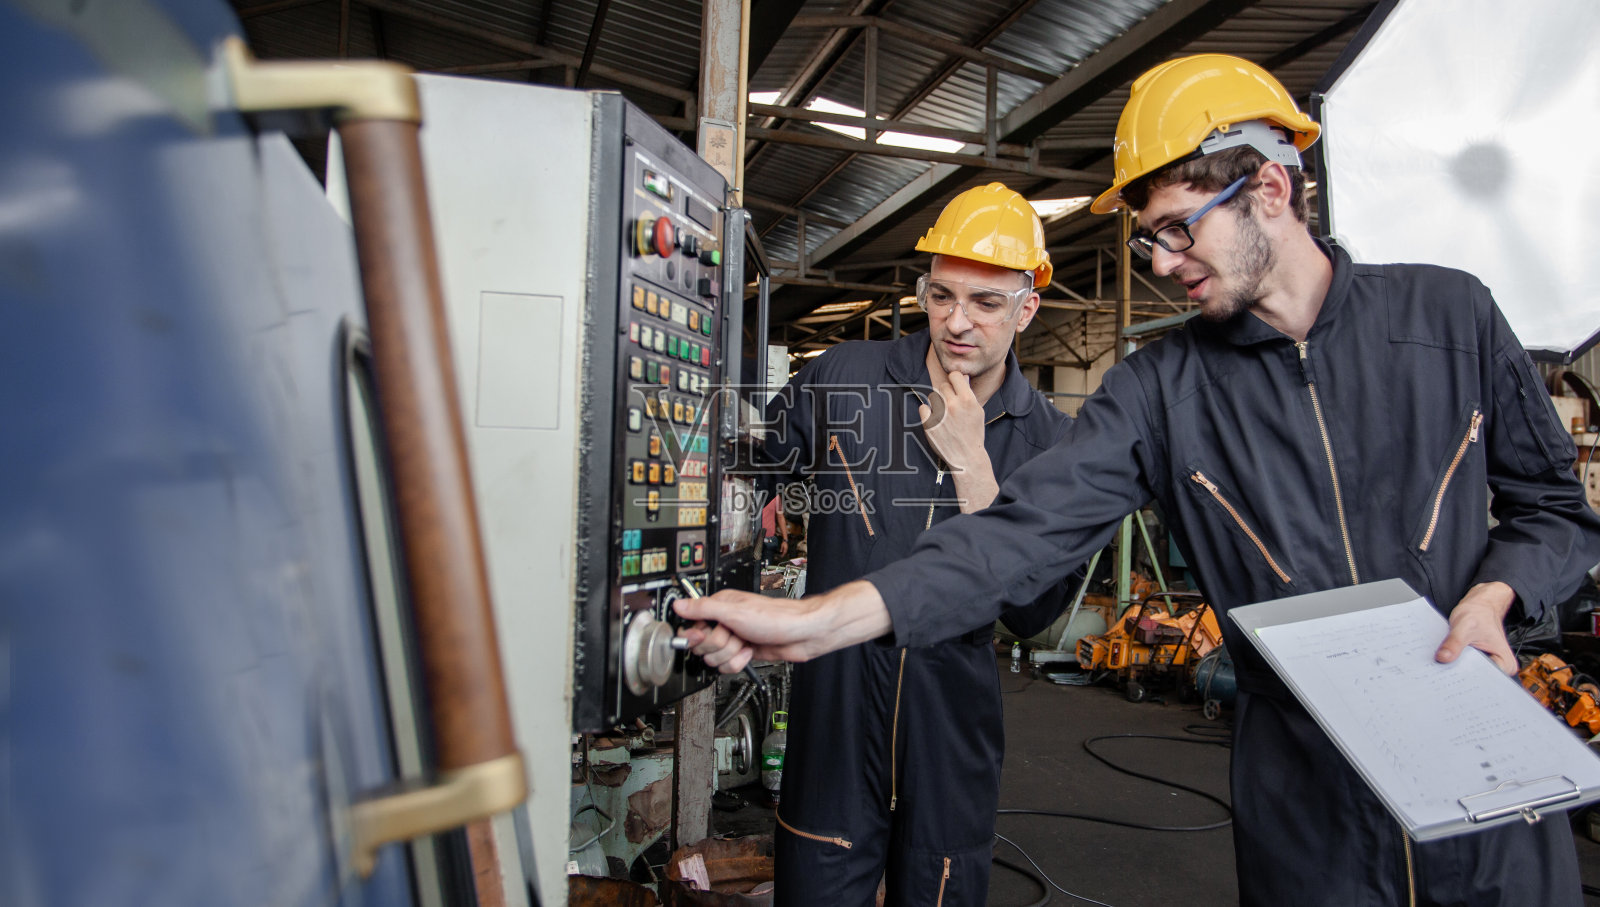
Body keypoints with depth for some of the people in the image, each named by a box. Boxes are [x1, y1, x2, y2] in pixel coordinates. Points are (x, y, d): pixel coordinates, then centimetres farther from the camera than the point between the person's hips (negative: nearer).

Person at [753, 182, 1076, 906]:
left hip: (956, 716, 2)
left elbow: (1033, 613, -11)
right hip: (834, 702, -1)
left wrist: (971, 465, -19)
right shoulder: (842, 378, -7)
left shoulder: (1047, 438, -3)